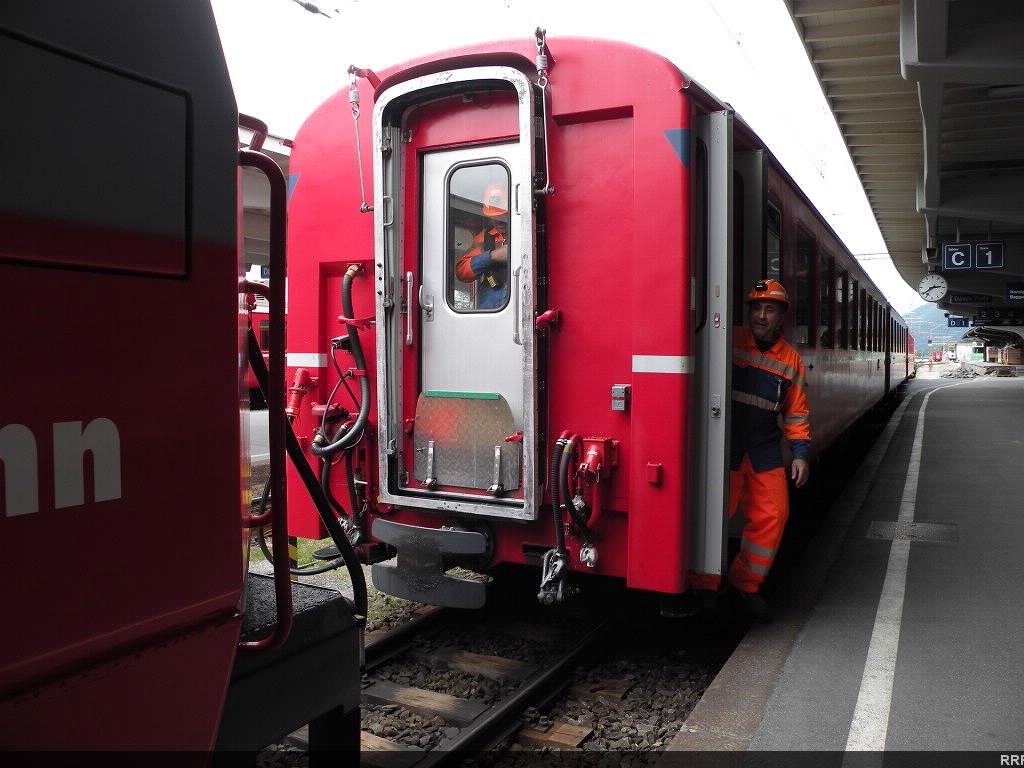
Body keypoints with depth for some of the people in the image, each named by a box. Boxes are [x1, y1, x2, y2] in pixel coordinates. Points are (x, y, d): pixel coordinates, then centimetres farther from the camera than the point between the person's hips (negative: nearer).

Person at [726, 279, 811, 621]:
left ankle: (745, 584, 20)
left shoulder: (791, 359, 9)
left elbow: (796, 411, 12)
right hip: (727, 446, -4)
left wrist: (800, 453, 7)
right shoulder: (730, 343, -3)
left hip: (765, 450, 4)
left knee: (772, 515, 3)